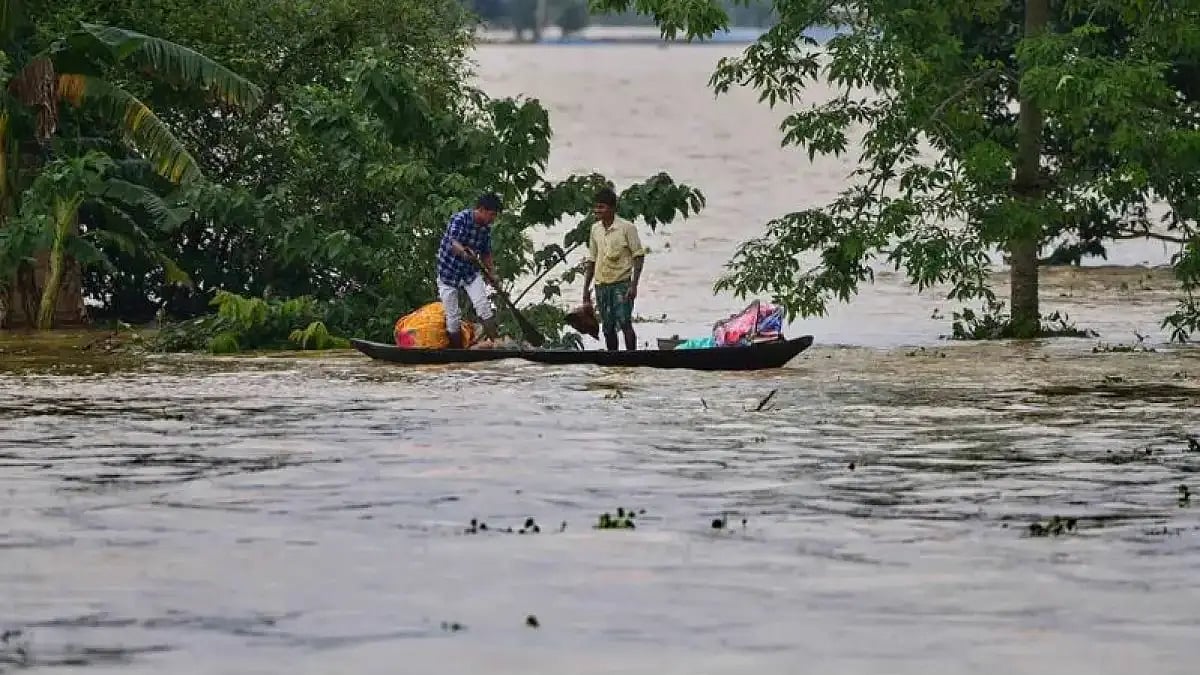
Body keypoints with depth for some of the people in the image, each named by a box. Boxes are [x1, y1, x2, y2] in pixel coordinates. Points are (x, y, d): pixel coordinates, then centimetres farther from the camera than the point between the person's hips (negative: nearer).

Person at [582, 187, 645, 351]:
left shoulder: (626, 227, -7)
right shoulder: (595, 229, 9)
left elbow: (638, 256, -6)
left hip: (621, 283, -5)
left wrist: (634, 285, -13)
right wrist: (586, 288, 13)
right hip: (601, 285, 5)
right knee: (608, 328, 8)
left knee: (625, 324, -12)